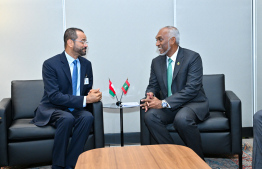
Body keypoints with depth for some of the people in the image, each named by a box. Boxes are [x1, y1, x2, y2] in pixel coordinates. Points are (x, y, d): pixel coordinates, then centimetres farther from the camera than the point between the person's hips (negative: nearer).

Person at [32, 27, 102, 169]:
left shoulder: (86, 64, 8)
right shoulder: (50, 64, -11)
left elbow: (88, 89, 17)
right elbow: (54, 96, -19)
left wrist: (92, 94, -11)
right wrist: (84, 100, -23)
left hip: (74, 109, 5)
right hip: (51, 109, -4)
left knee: (87, 117, -29)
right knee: (67, 118, -37)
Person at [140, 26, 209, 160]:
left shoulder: (192, 57, -9)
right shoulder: (156, 62, 11)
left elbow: (192, 88, -19)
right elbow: (152, 86, 15)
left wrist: (164, 103, -26)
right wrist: (150, 95, -13)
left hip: (193, 104, -5)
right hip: (169, 107, 5)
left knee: (182, 119, -37)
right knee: (150, 116, -25)